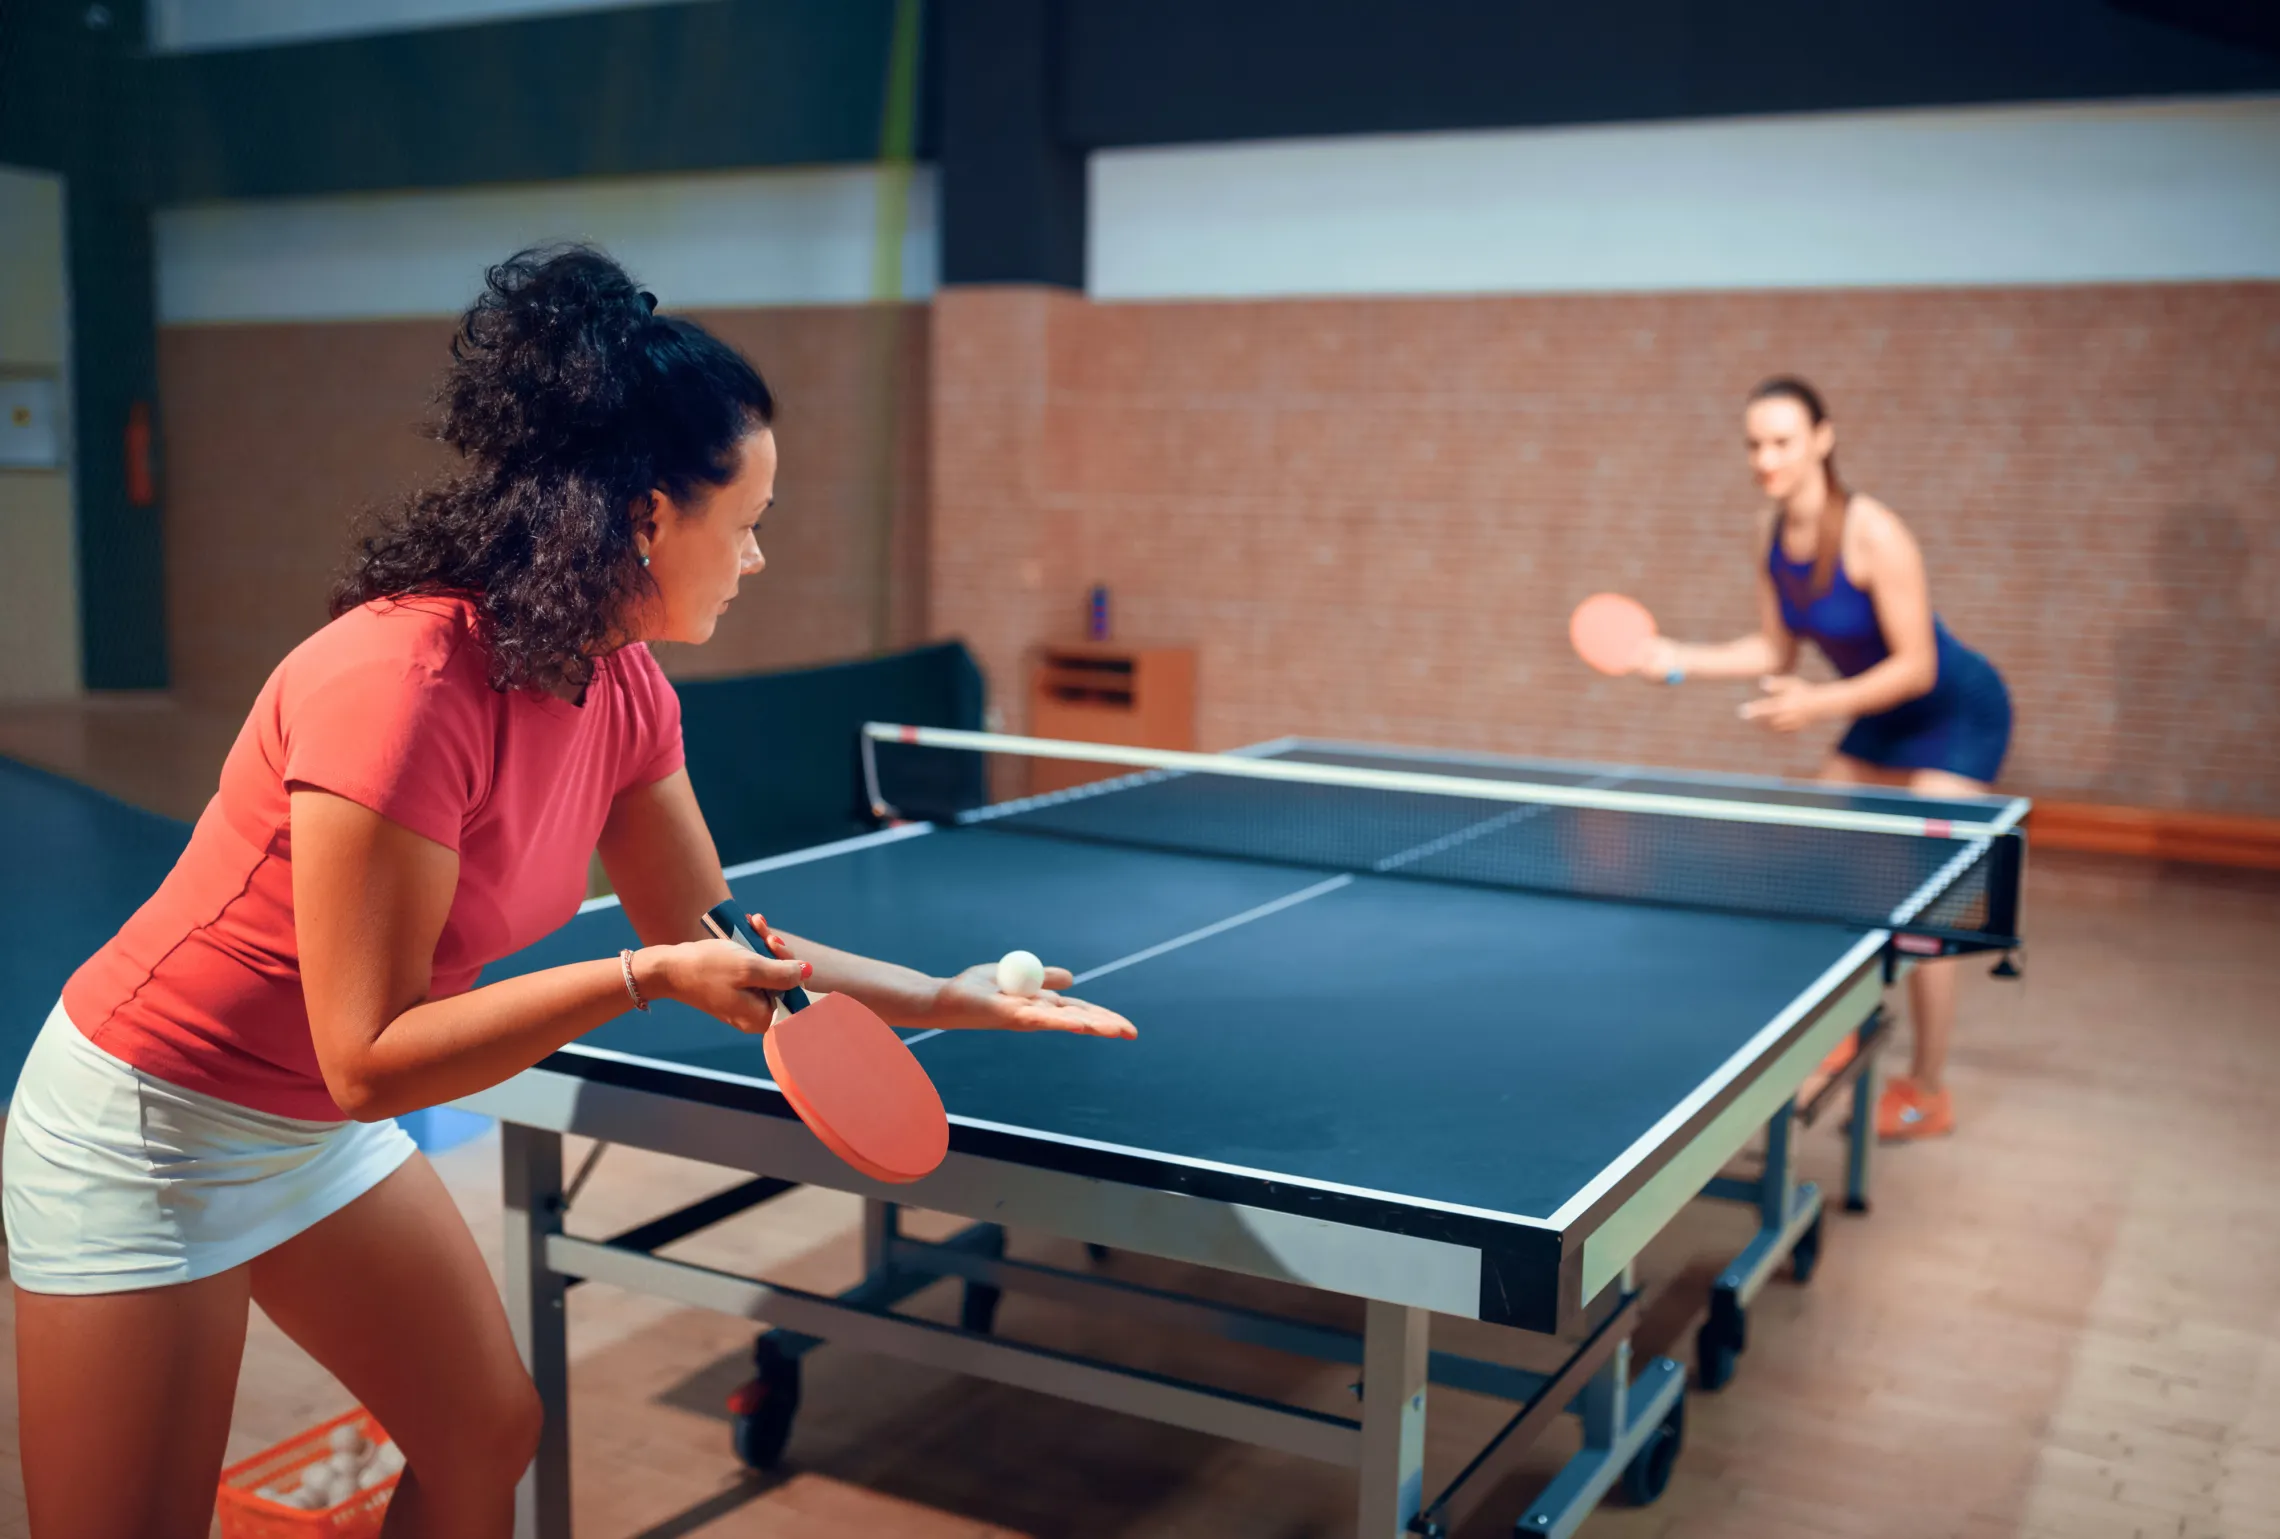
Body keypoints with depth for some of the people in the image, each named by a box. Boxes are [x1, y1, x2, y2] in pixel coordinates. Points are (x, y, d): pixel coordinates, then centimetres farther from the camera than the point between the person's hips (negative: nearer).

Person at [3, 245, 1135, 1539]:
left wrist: (952, 998, 0)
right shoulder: (403, 683, -31)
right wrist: (644, 977, -31)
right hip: (148, 1126, -8)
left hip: (322, 1135, 8)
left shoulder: (624, 693, -6)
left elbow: (714, 943, 4)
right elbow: (369, 1059, -28)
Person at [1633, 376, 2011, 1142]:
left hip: (1957, 714, -8)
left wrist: (1821, 704, -35)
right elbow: (1775, 649, 1)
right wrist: (1683, 659, -10)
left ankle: (1928, 1092, 6)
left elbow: (1916, 666, -26)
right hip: (1882, 716, 8)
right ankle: (1837, 1039, 28)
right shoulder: (1770, 533, -7)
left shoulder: (1873, 535, -29)